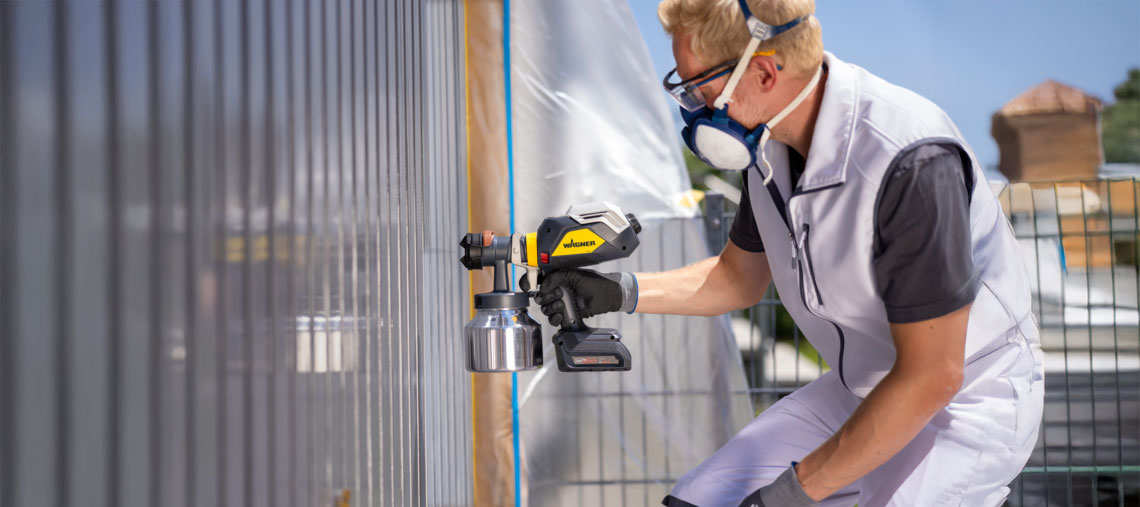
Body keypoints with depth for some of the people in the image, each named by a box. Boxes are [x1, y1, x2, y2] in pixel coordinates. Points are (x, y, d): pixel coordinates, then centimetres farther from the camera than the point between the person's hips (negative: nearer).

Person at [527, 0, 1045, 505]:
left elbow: (932, 377, -27)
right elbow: (739, 277, 14)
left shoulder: (911, 163, -30)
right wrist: (622, 291, -1)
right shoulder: (769, 139, -4)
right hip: (861, 390, 7)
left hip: (973, 398, -7)